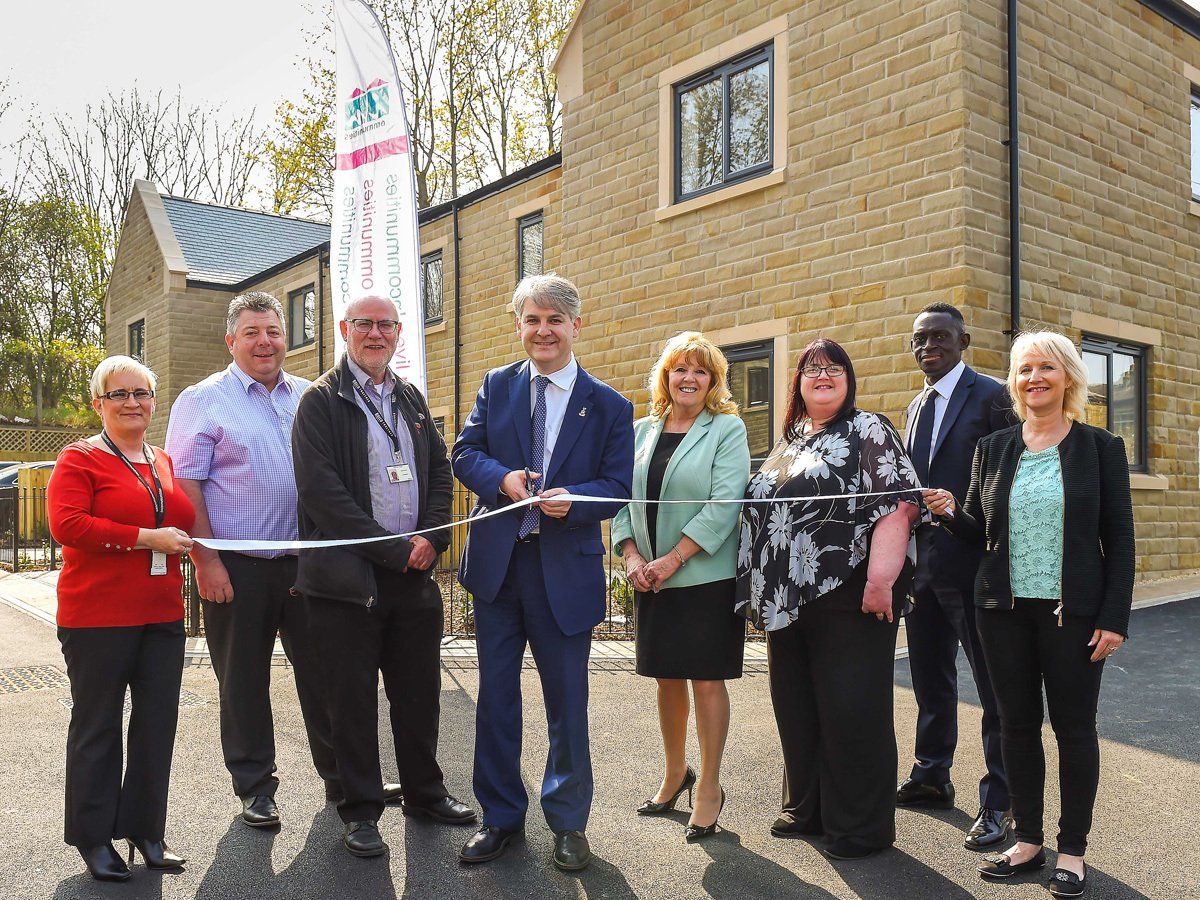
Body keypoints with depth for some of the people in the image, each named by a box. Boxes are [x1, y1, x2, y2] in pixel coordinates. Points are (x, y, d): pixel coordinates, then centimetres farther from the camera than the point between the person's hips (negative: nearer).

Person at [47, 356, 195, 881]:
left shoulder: (165, 464, 15)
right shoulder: (79, 460, -4)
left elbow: (185, 522, 27)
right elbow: (66, 524, -18)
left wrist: (181, 539, 5)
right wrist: (147, 538, -19)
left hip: (162, 615, 6)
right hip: (97, 617, -5)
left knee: (157, 724, 9)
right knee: (98, 726, 7)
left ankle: (145, 828, 24)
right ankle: (94, 838, 21)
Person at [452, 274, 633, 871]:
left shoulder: (609, 406, 0)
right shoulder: (497, 386, 7)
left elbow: (617, 486, -3)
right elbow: (465, 454, 4)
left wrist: (572, 500, -23)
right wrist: (501, 478, -16)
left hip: (567, 569, -2)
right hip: (497, 563, 2)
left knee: (567, 702, 8)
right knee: (496, 696, 11)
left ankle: (568, 822, 28)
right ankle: (500, 816, 29)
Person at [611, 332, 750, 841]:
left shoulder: (727, 428, -4)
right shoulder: (641, 431, 11)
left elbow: (724, 503, -13)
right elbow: (621, 497, 9)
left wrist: (673, 560, -17)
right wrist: (631, 556, -7)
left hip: (707, 575, -4)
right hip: (650, 581, 5)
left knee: (706, 679, 2)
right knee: (667, 679, 14)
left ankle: (709, 786, 18)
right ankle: (675, 773, 33)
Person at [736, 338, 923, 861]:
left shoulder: (869, 430, -3)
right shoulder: (787, 445, 17)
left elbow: (898, 504, -14)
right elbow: (761, 510, 23)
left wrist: (881, 580, -22)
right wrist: (760, 591, 18)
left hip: (846, 597, -7)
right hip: (787, 602, 7)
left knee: (851, 711, 1)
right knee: (796, 708, 14)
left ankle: (860, 827, 15)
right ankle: (807, 808, 30)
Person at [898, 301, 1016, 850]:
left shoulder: (990, 396, -7)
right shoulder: (916, 407, 16)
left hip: (972, 563, -8)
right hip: (923, 564, 8)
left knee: (994, 687, 4)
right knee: (930, 679, 19)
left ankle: (998, 803, 15)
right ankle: (932, 777, 34)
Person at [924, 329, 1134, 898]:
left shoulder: (1100, 447, -1)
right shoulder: (992, 449, 7)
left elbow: (1119, 539, -1)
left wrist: (1115, 618, -8)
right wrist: (949, 513, -11)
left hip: (1074, 611, -3)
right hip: (1004, 610, 3)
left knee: (1073, 726, 6)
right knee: (1016, 723, 10)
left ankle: (1072, 850, 21)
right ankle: (1028, 840, 24)